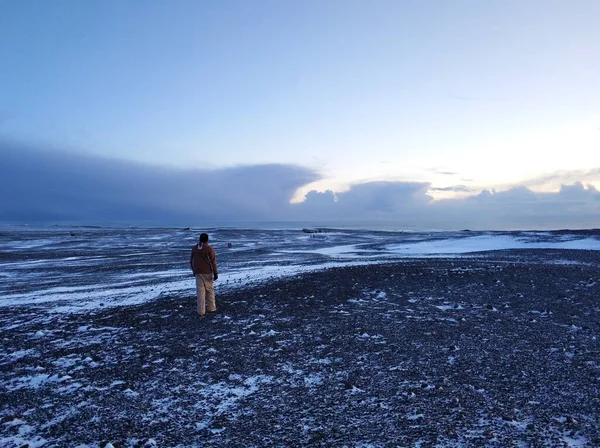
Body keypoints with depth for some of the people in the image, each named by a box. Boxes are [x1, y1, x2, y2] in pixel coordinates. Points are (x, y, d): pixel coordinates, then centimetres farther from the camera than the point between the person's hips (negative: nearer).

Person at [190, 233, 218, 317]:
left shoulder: (194, 248, 4)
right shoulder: (209, 248, -10)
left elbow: (191, 261, 12)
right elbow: (213, 261, -11)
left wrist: (193, 271, 23)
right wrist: (216, 273, -6)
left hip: (198, 272, 3)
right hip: (207, 272, -3)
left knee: (200, 291, 3)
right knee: (210, 290, 11)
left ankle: (201, 311, 3)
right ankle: (211, 308, 20)